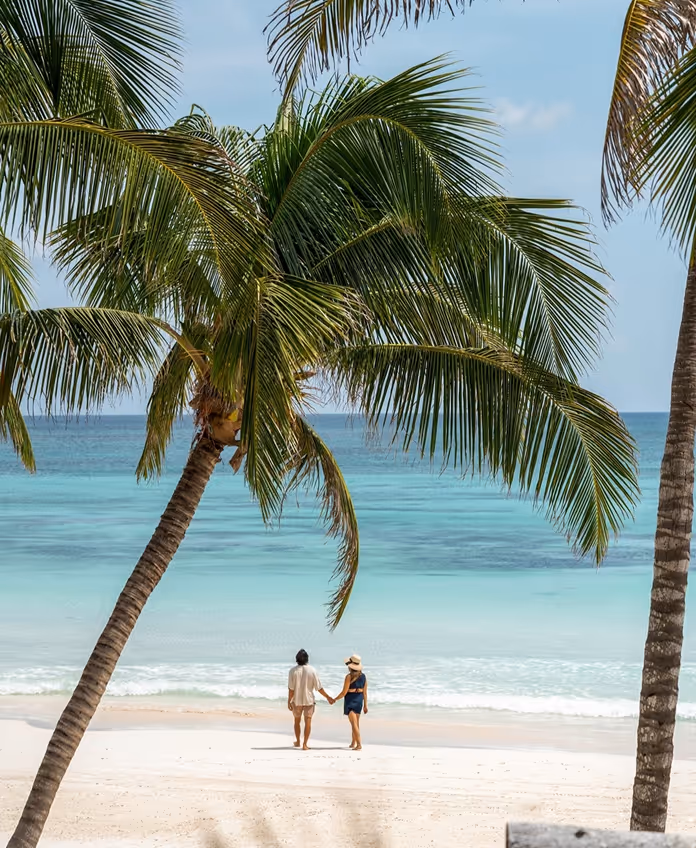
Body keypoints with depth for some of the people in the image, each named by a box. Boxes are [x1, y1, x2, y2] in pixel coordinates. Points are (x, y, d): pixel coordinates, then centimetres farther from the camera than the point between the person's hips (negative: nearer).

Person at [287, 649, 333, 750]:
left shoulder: (293, 671, -10)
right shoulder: (312, 671, -9)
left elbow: (291, 688, -10)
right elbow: (318, 687, -6)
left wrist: (289, 701, -1)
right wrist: (328, 697, 5)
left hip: (297, 700, 1)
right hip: (309, 700, -1)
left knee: (297, 721, 18)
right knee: (308, 722, 3)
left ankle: (297, 742, 30)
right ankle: (305, 744, -2)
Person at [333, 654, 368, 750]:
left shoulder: (349, 676, -15)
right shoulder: (363, 676, 1)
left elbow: (344, 692, -14)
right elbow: (365, 692, 6)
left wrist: (334, 699, 0)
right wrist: (365, 705, 13)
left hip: (350, 699, -6)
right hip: (359, 699, 6)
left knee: (354, 723, -7)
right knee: (356, 723, 19)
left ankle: (359, 745, -15)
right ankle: (353, 743, 33)